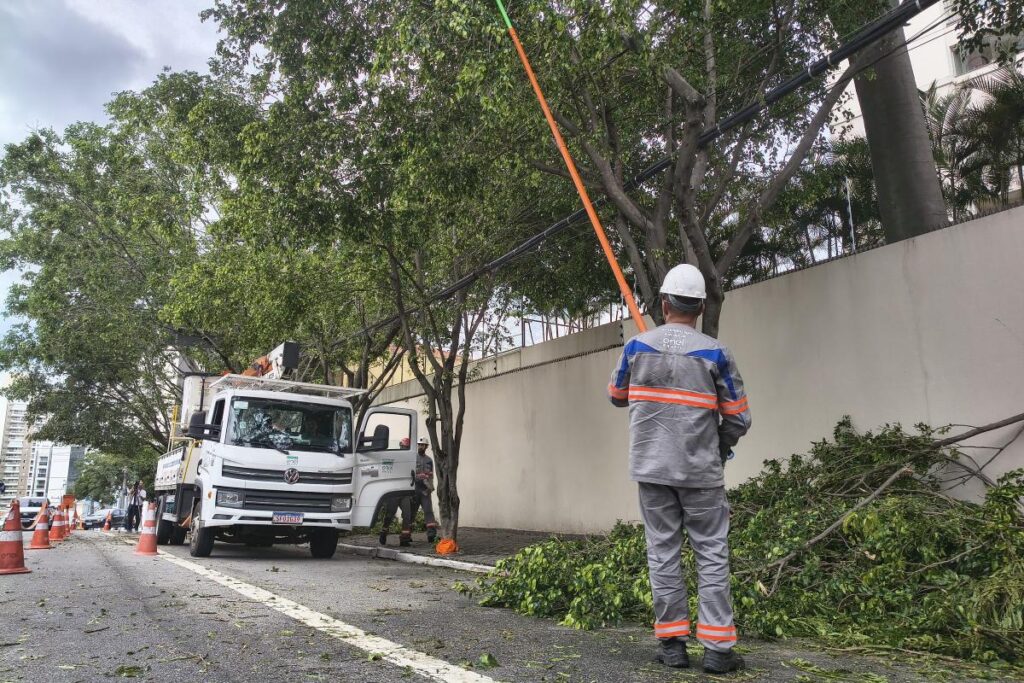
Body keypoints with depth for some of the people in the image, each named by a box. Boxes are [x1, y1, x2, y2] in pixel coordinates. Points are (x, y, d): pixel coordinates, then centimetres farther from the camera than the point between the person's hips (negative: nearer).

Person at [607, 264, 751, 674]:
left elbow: (617, 396, 14)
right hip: (701, 471, -2)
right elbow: (738, 419, -3)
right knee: (712, 556, 6)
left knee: (663, 553, 9)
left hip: (651, 468, 2)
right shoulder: (715, 353, -7)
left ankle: (672, 643, 13)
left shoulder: (636, 347, -2)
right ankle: (717, 648, 7)